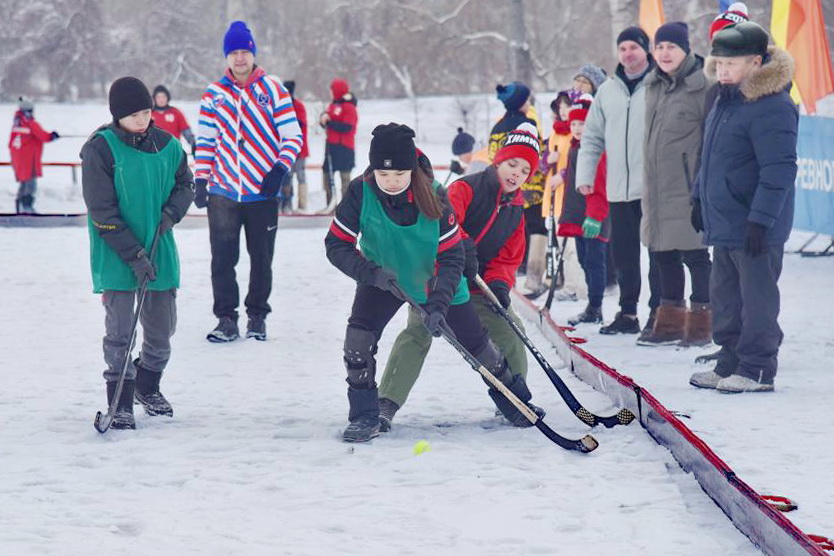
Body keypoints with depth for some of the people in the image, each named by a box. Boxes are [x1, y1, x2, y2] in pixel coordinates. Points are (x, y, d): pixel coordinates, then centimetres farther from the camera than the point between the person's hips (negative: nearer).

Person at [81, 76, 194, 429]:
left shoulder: (166, 145, 0)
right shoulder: (100, 149, -13)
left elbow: (184, 184, 15)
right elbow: (102, 212, -15)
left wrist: (172, 211, -8)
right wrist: (134, 254, -19)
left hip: (160, 252, 4)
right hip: (116, 255, -4)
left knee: (161, 328, 13)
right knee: (120, 332, -3)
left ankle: (148, 386, 36)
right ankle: (121, 404, 9)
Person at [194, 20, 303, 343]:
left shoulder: (273, 90, -1)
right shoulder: (214, 95, 6)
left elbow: (293, 136, -1)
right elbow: (205, 141, 10)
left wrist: (280, 170, -13)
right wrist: (200, 180, 2)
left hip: (263, 192, -1)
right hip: (223, 192, 1)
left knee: (262, 259, 8)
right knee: (222, 259, -2)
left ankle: (258, 316, 21)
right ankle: (226, 318, 7)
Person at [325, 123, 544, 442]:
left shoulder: (433, 197, -28)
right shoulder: (361, 193, -26)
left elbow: (452, 257, -23)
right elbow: (336, 244, -20)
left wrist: (438, 304, -34)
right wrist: (371, 272, -35)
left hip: (437, 280, 0)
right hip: (383, 278, 0)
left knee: (475, 342, 8)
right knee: (359, 334, -22)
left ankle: (514, 401, 33)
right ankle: (364, 416, -8)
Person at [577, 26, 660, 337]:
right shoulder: (608, 90, 14)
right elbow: (592, 137, 17)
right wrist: (585, 174, 8)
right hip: (619, 189, 5)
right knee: (623, 253, 9)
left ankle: (658, 312, 4)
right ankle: (628, 313, 18)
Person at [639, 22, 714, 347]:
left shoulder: (702, 87, -10)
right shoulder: (653, 85, 12)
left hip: (687, 188, -7)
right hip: (657, 187, 8)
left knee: (694, 254, -2)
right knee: (664, 255, 12)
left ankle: (700, 322, 6)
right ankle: (671, 322, 21)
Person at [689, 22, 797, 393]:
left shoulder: (772, 108, -19)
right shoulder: (727, 99, 12)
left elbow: (779, 171, -22)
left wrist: (760, 219, -23)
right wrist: (700, 196, 25)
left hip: (755, 229, -10)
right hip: (723, 224, 10)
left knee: (757, 297, -1)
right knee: (725, 296, 15)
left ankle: (757, 370, 5)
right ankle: (730, 365, 25)